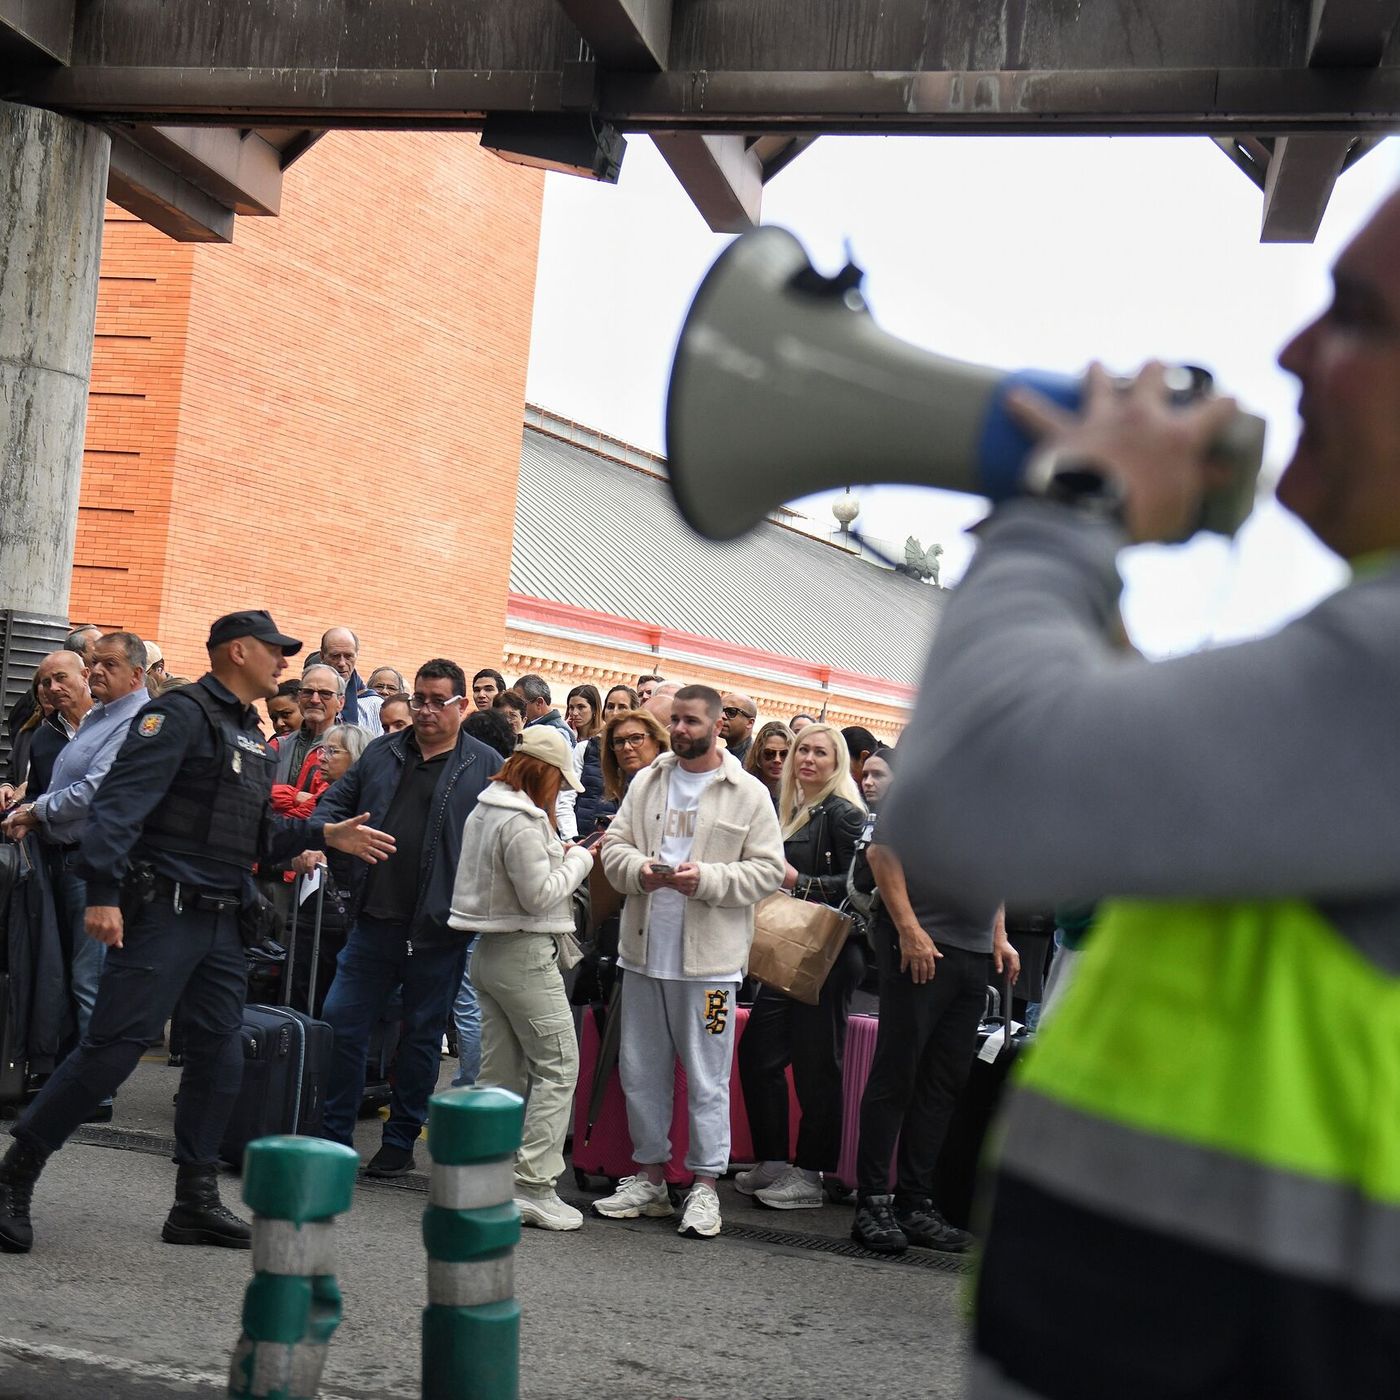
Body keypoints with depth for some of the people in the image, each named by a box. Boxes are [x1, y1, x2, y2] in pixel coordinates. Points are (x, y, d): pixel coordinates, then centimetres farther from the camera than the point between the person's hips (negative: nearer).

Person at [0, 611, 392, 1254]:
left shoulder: (252, 737, 19)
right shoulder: (182, 714, -9)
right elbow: (121, 801, -19)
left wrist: (324, 835, 12)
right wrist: (103, 892, -28)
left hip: (222, 921, 9)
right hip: (164, 911, -9)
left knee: (219, 1057, 8)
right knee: (113, 1047, -9)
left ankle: (196, 1201, 17)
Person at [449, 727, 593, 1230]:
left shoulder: (484, 811, 13)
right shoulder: (523, 822, -18)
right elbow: (540, 896, -19)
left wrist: (558, 858, 12)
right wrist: (577, 861, -5)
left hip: (488, 950, 10)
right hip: (525, 954, -10)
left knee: (500, 1069, 12)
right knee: (557, 1065, -6)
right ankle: (534, 1186, -9)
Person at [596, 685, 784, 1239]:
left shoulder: (748, 794, -3)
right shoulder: (646, 782, 10)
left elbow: (767, 870, -5)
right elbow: (614, 845, 10)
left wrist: (707, 879, -18)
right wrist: (640, 871, -11)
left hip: (708, 956, -5)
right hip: (644, 948, 5)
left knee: (707, 1078, 1)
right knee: (640, 1070, 12)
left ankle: (704, 1187, 12)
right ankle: (650, 1176, 25)